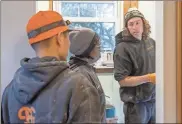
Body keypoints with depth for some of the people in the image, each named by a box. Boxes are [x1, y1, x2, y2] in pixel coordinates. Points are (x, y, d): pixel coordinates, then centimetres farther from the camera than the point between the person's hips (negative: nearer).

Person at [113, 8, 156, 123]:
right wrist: (148, 78, -24)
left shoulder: (151, 42, 5)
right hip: (136, 103, -6)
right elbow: (122, 80, -17)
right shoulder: (123, 48, -15)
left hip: (154, 100, 6)